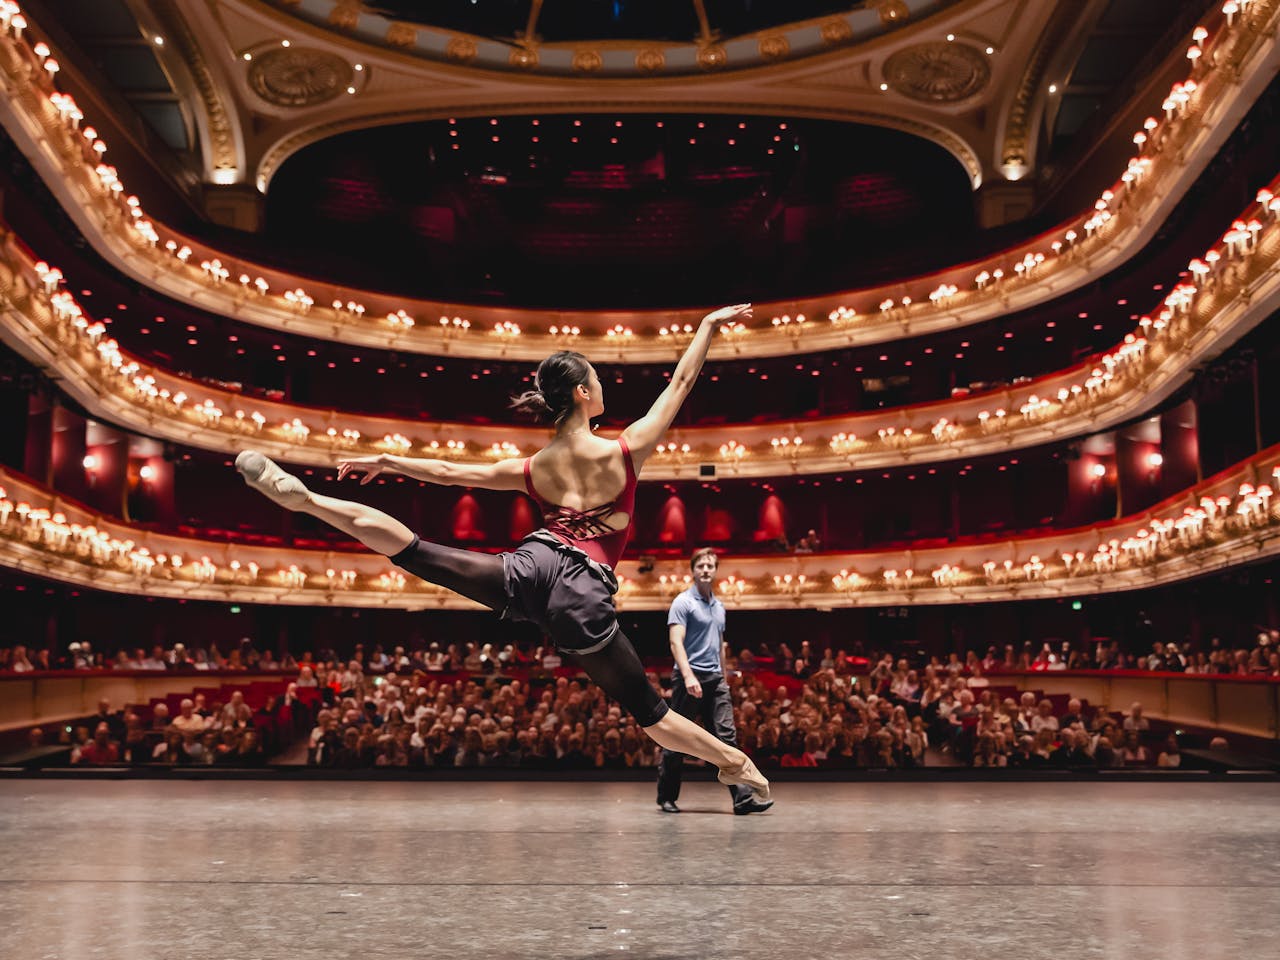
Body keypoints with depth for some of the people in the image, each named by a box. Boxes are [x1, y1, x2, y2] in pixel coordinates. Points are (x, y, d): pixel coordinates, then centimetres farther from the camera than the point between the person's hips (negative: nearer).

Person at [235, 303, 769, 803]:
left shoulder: (533, 470, 11)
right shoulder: (626, 451, 0)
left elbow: (449, 472, 18)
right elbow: (680, 383, 7)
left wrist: (386, 462, 31)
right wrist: (710, 324, 19)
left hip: (529, 571, 2)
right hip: (585, 596, -2)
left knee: (413, 553, 2)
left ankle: (299, 496, -3)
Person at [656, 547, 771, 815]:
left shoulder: (719, 606, 17)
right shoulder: (683, 602, -6)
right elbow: (676, 642, -16)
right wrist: (688, 676, -27)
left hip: (715, 680, 6)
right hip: (689, 679, -6)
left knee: (727, 737, -2)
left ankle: (742, 798, -7)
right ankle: (667, 796, 15)